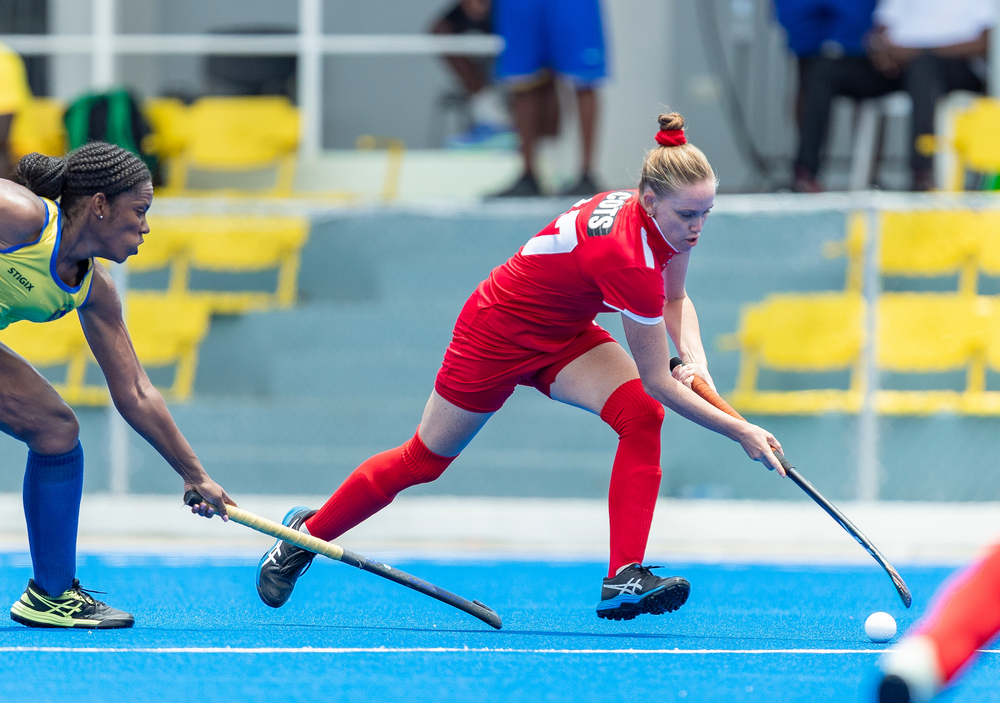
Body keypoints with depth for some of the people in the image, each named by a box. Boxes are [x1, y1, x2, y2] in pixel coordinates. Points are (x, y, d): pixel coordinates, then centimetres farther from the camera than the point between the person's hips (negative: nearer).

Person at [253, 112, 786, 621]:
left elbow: (674, 299, 7)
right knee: (424, 459, 10)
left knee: (640, 414, -20)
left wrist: (695, 360, -12)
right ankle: (310, 531, 35)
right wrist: (742, 433, -29)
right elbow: (657, 382, -31)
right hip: (498, 332, -7)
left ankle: (623, 579, -22)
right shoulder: (628, 255, -39)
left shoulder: (672, 224, -15)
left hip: (561, 336, 7)